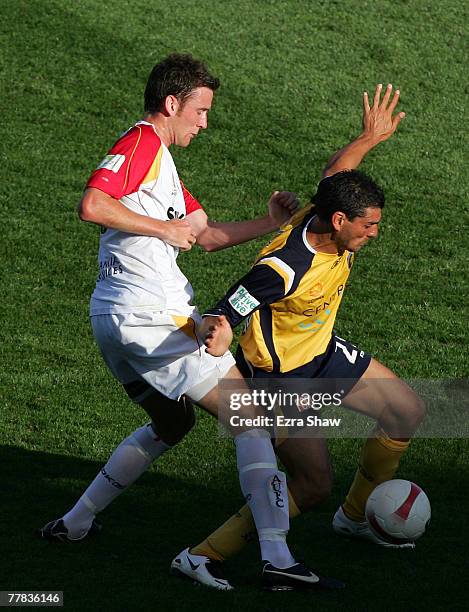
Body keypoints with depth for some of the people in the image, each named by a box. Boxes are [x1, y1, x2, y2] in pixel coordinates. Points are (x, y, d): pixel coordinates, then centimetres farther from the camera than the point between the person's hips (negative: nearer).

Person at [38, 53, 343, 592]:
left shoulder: (159, 158, 23)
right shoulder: (140, 144, -9)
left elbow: (208, 236, 24)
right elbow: (92, 206, -25)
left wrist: (270, 223, 11)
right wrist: (164, 228, -16)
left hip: (116, 320, 10)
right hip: (150, 318, -10)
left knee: (170, 422, 29)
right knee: (250, 415, -7)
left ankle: (73, 525, 28)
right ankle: (276, 559, -15)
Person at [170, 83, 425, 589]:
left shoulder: (325, 221, -13)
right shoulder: (284, 269, -37)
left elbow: (333, 173, 10)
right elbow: (222, 314, -35)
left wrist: (369, 138, 18)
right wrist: (216, 334, -57)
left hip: (323, 354, 9)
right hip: (278, 377, -9)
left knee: (408, 412, 17)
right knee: (313, 485, -16)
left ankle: (354, 516, 36)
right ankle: (204, 556, -8)